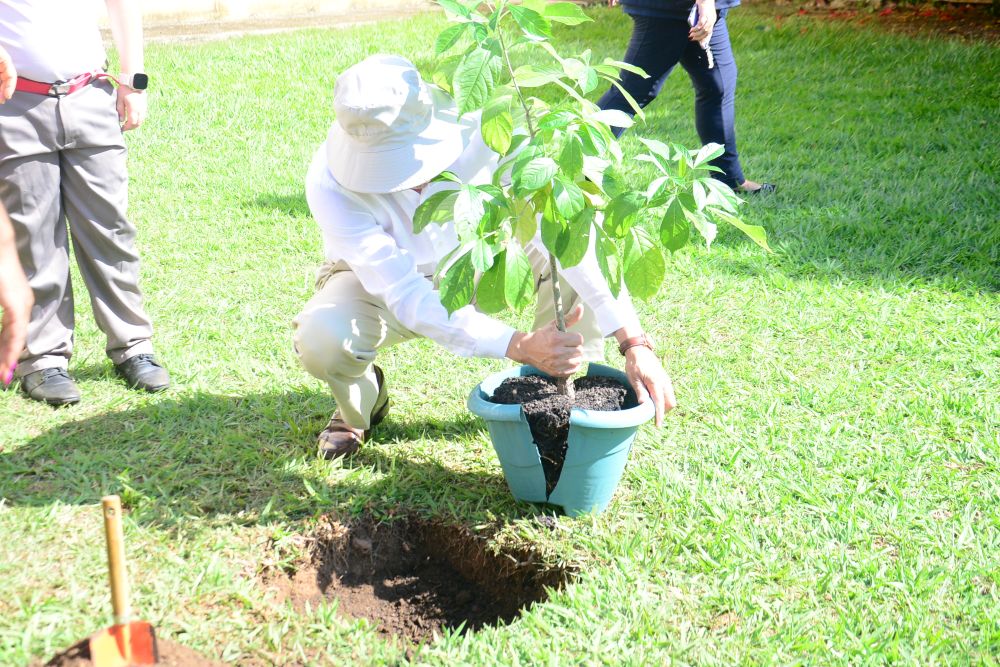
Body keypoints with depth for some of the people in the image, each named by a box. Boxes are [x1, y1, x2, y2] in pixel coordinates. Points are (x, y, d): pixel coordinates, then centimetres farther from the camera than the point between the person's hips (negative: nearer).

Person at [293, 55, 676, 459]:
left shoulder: (479, 133, -32)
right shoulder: (331, 185, -35)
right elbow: (409, 297, -39)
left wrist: (635, 345, -43)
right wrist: (521, 346, -52)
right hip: (381, 282, -1)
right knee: (321, 338, -34)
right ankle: (362, 404, 2)